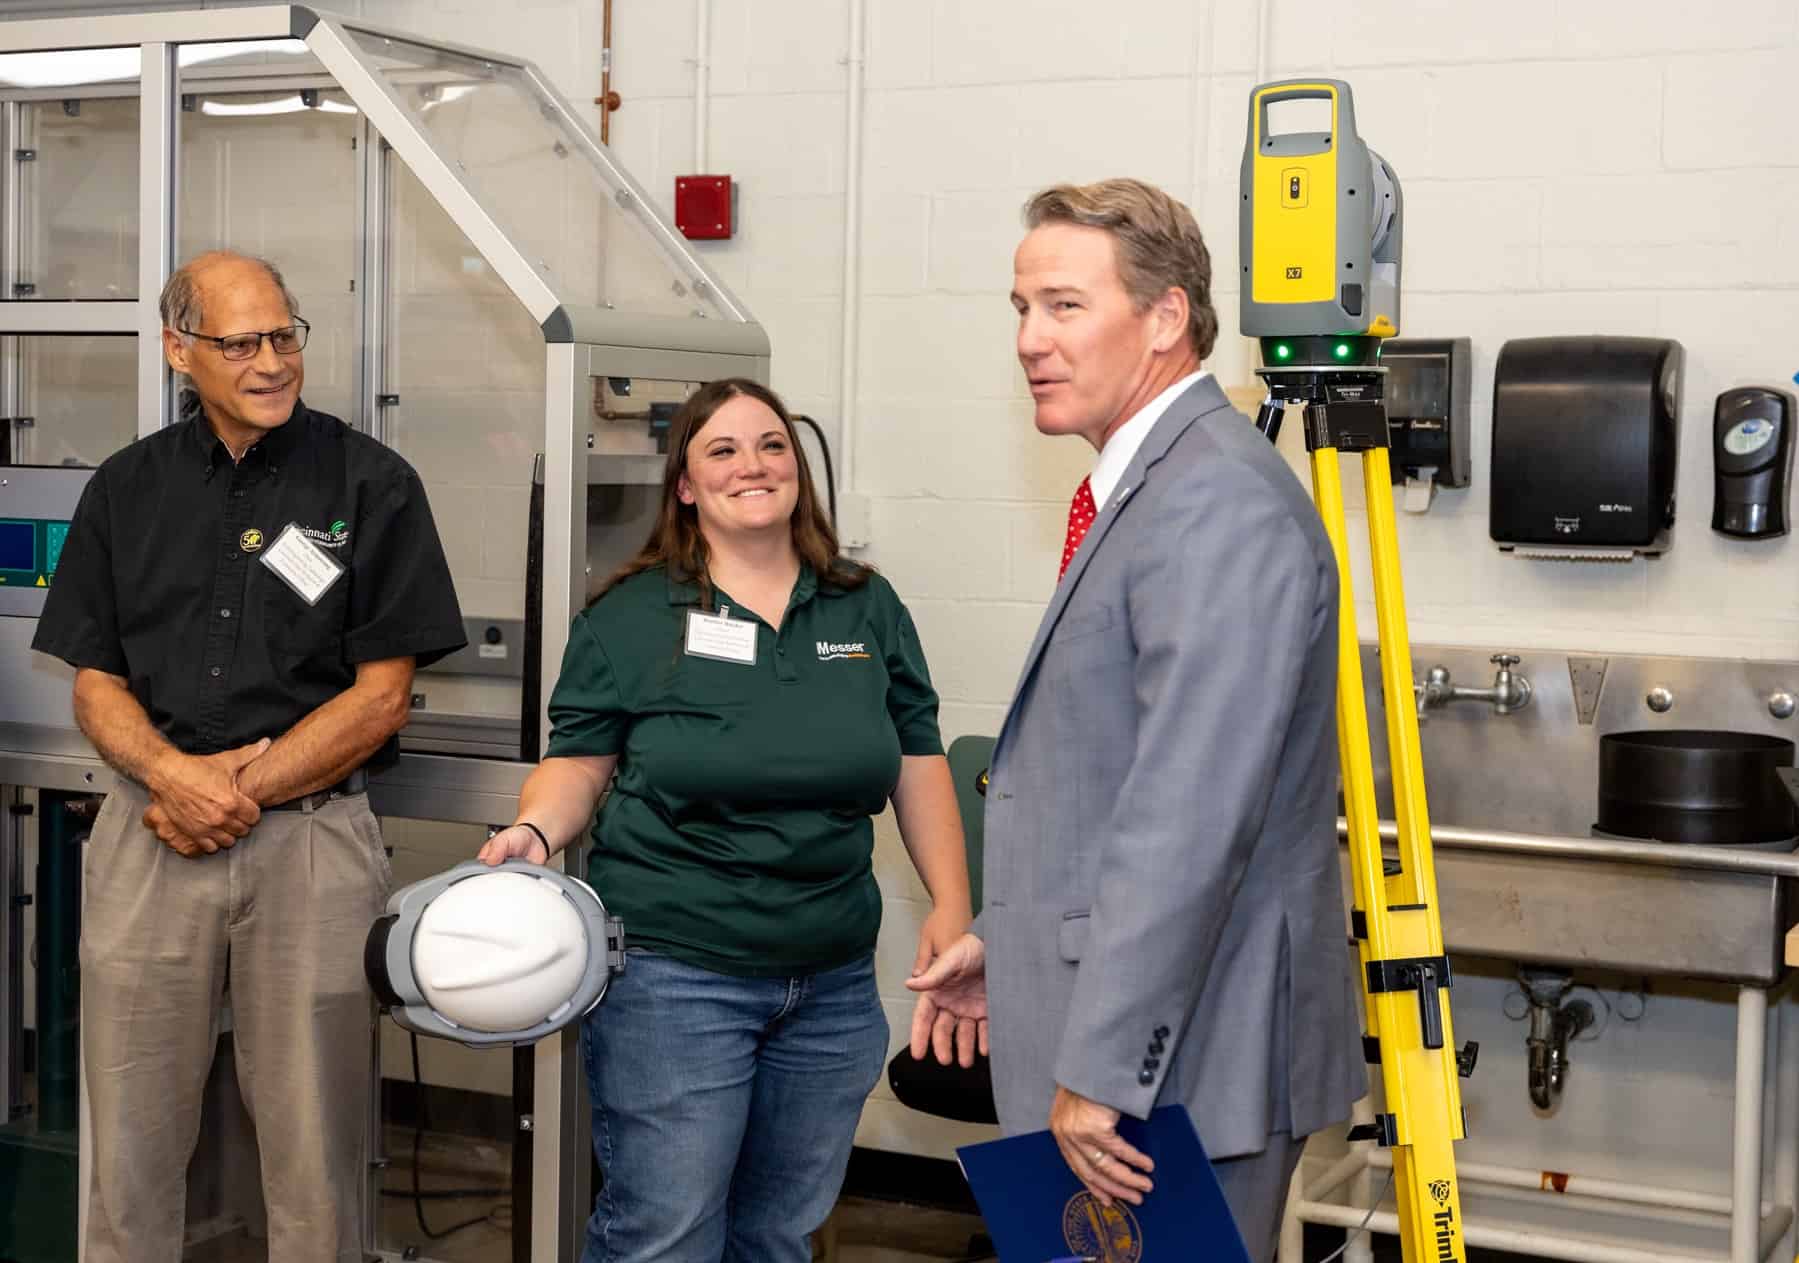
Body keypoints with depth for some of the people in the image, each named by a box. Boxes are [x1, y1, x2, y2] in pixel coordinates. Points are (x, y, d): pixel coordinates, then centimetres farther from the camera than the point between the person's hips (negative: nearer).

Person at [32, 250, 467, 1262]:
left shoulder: (372, 485, -1)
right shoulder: (128, 489, 9)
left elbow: (381, 697, -4)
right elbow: (95, 684, 9)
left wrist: (238, 792, -11)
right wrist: (174, 774, -11)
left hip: (312, 832, -3)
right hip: (149, 834, 3)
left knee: (314, 1151, 4)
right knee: (131, 1142, 9)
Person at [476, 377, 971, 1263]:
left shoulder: (868, 610, 8)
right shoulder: (630, 618, -1)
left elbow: (919, 764, 11)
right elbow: (576, 766, 2)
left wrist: (952, 907, 2)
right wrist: (534, 834, -19)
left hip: (834, 985, 4)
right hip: (673, 979, -4)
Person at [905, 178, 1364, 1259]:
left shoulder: (1219, 501, -19)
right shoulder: (1151, 488, 14)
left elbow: (1188, 816, -25)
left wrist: (1101, 1069, -23)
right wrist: (1012, 940, 19)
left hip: (1180, 1059, -10)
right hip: (1131, 1039, 10)